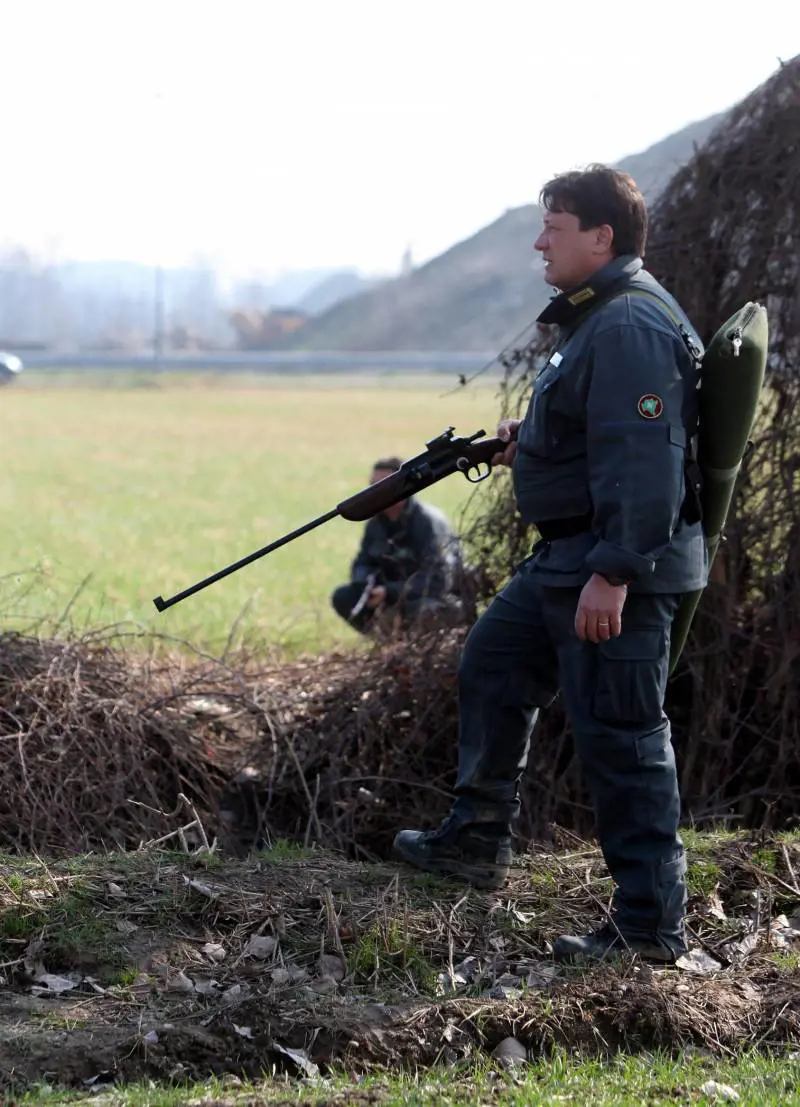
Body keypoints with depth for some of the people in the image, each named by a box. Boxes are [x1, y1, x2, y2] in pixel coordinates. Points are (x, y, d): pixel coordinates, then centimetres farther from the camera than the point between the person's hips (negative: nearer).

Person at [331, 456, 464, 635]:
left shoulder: (429, 522, -22)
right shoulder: (376, 523, 0)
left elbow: (438, 580, -28)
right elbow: (363, 563, 7)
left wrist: (390, 592, -34)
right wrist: (366, 585, -18)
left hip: (441, 601, -7)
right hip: (397, 595, 7)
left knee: (419, 607, -40)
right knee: (343, 597, -9)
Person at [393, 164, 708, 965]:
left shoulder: (631, 327, -20)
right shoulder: (594, 317, 15)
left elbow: (644, 457, -27)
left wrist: (612, 575, -28)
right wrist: (531, 442, 12)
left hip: (617, 573, -11)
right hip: (566, 560, 11)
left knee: (621, 736, -6)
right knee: (492, 669, 22)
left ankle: (650, 924, 0)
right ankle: (476, 841, 35)